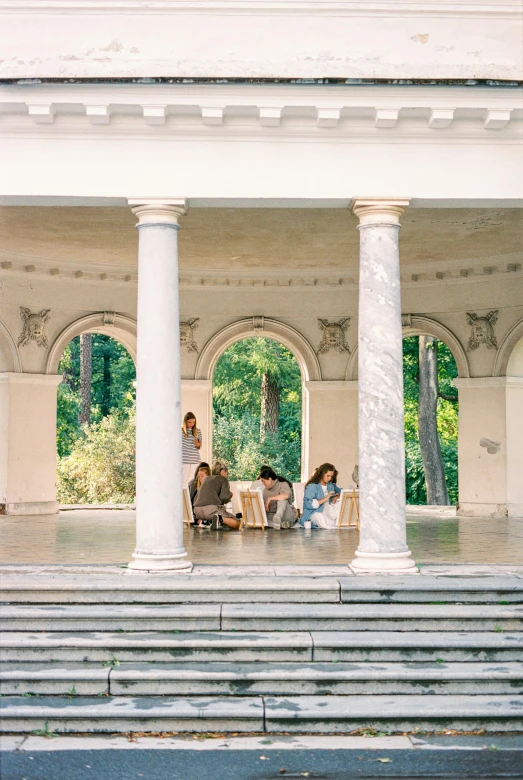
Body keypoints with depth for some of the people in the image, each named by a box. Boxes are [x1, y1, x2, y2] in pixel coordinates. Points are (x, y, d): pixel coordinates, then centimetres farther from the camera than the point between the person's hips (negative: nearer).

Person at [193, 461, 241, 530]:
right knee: (237, 523, 4)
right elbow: (224, 498, -7)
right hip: (212, 508, -6)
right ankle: (221, 519, -23)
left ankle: (206, 521, 6)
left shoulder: (206, 479, 25)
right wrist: (230, 495, 15)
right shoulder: (223, 479, 8)